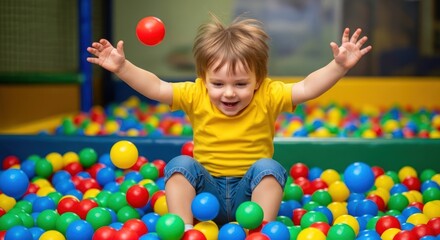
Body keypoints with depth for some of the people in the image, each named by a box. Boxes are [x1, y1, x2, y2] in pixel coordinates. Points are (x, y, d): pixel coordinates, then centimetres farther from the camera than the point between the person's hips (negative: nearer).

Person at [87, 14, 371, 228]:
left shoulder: (267, 96, -9)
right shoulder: (196, 96, -7)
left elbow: (306, 88, -17)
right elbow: (155, 88, -10)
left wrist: (339, 66, -31)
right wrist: (122, 67, -21)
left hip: (251, 192, -1)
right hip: (207, 192, 1)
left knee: (269, 167, -28)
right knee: (180, 164, -22)